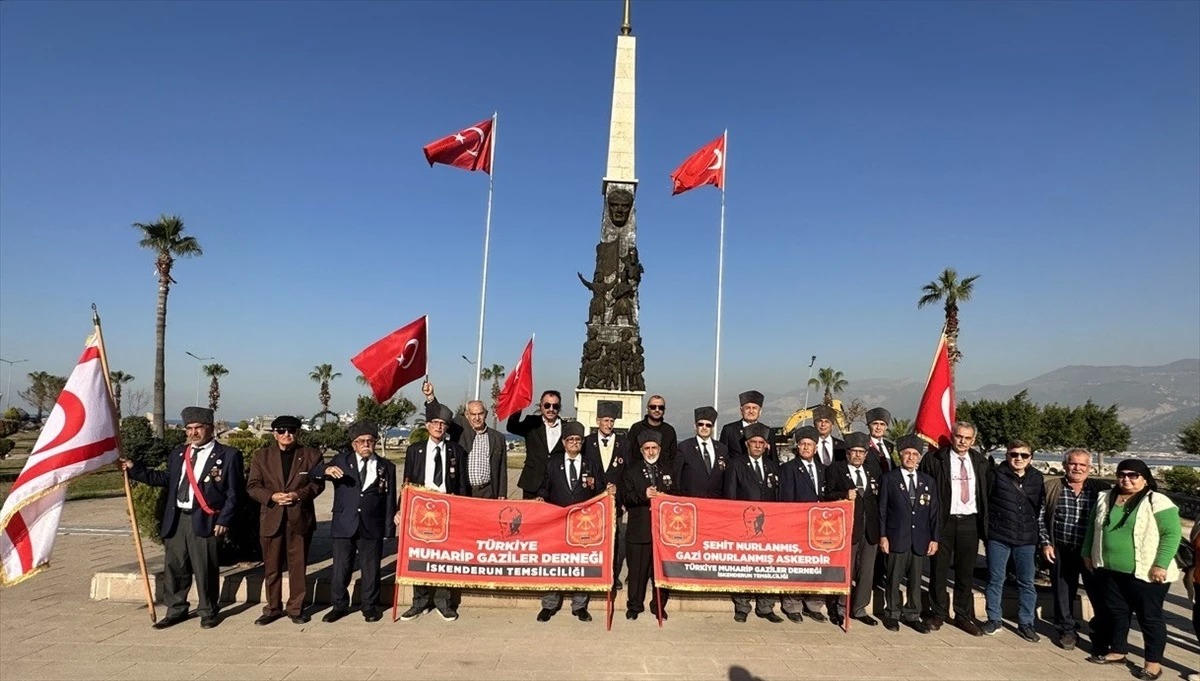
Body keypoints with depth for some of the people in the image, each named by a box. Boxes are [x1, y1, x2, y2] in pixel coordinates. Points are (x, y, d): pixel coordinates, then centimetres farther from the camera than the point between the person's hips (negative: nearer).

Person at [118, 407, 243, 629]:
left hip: (205, 521, -5)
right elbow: (165, 479, 16)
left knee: (205, 569, 2)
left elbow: (233, 493, -6)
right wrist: (134, 469, 13)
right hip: (176, 519, 5)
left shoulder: (228, 455, -4)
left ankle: (208, 612, 19)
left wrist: (223, 520, -12)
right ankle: (176, 610, 29)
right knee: (174, 567, 12)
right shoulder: (178, 453, 14)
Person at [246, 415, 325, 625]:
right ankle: (273, 608, 24)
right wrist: (272, 496, -14)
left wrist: (299, 494, -16)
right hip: (271, 518, 1)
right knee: (271, 567, 9)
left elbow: (318, 482, 1)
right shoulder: (261, 456, 6)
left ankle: (296, 608, 18)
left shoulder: (311, 455, 3)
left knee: (298, 566, 6)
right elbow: (252, 486, 3)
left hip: (300, 518, -1)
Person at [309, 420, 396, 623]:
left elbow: (390, 501, 5)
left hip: (372, 528, 0)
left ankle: (370, 607, 23)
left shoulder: (386, 467, 6)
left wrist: (389, 530, 0)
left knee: (371, 569, 7)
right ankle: (340, 605, 25)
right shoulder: (342, 460, 7)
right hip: (344, 526, 0)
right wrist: (326, 470, -22)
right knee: (340, 568, 7)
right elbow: (312, 474, 1)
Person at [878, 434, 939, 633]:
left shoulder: (928, 481, 9)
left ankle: (912, 615, 22)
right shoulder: (889, 478, -1)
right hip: (896, 538, -3)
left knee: (916, 579, 9)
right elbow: (882, 509, -2)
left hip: (920, 540, 3)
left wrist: (934, 538, 4)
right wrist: (882, 536, -7)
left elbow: (934, 512, 10)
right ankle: (892, 614, 19)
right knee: (894, 578, 5)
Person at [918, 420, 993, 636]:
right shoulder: (934, 460, -5)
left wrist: (986, 520, 5)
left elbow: (989, 489, 12)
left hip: (970, 522, 3)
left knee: (966, 572, 11)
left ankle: (963, 616, 24)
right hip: (943, 521, -3)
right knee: (939, 570, 5)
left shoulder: (981, 462, 7)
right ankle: (938, 614, 19)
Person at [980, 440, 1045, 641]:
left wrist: (1042, 537, 11)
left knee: (1027, 583, 9)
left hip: (1027, 540, 3)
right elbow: (985, 502, 0)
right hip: (998, 537, -2)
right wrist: (987, 531, 0)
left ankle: (1025, 624, 22)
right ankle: (993, 619, 20)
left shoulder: (1037, 478, 5)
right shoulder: (997, 475, -6)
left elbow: (1041, 509, 13)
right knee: (995, 580, 7)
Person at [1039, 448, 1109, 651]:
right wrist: (1045, 543, -1)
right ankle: (1067, 631, 27)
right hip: (1061, 552, 1)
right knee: (1063, 594, 11)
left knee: (1099, 596, 0)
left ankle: (1101, 638, 15)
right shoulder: (1051, 487, 1)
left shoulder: (1101, 489, 0)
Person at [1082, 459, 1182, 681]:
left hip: (1145, 574, -5)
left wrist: (1161, 565, -18)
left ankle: (1154, 663, 17)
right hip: (1110, 571, 6)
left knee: (1149, 617, 6)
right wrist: (1087, 553, 14)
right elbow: (1093, 528, 16)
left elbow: (1172, 533, -14)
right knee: (1116, 612, 15)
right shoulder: (1105, 499, 8)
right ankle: (1117, 652, 28)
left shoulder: (1157, 502, -11)